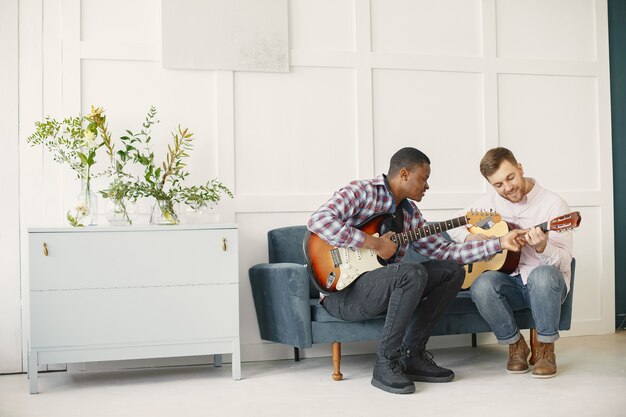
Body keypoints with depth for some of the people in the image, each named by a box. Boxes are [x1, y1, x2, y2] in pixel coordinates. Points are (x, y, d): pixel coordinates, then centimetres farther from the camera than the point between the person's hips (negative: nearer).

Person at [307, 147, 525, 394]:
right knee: (412, 273, -32)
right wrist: (374, 243, -24)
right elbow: (318, 220, -25)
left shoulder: (410, 214, 14)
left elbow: (445, 250, 10)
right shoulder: (361, 192, -9)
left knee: (453, 270, 1)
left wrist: (500, 244, 4)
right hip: (343, 292, -8)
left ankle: (411, 355, -1)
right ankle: (385, 365, -19)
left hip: (381, 286, 9)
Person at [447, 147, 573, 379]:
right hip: (509, 283, 3)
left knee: (543, 275, -38)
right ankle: (516, 345, -6)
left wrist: (542, 248, -33)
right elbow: (454, 228, 14)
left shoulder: (553, 204, -8)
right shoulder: (490, 202, 5)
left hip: (545, 285, -2)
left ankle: (546, 348, -14)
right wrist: (474, 238, -7)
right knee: (482, 285, -31)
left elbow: (565, 261, -12)